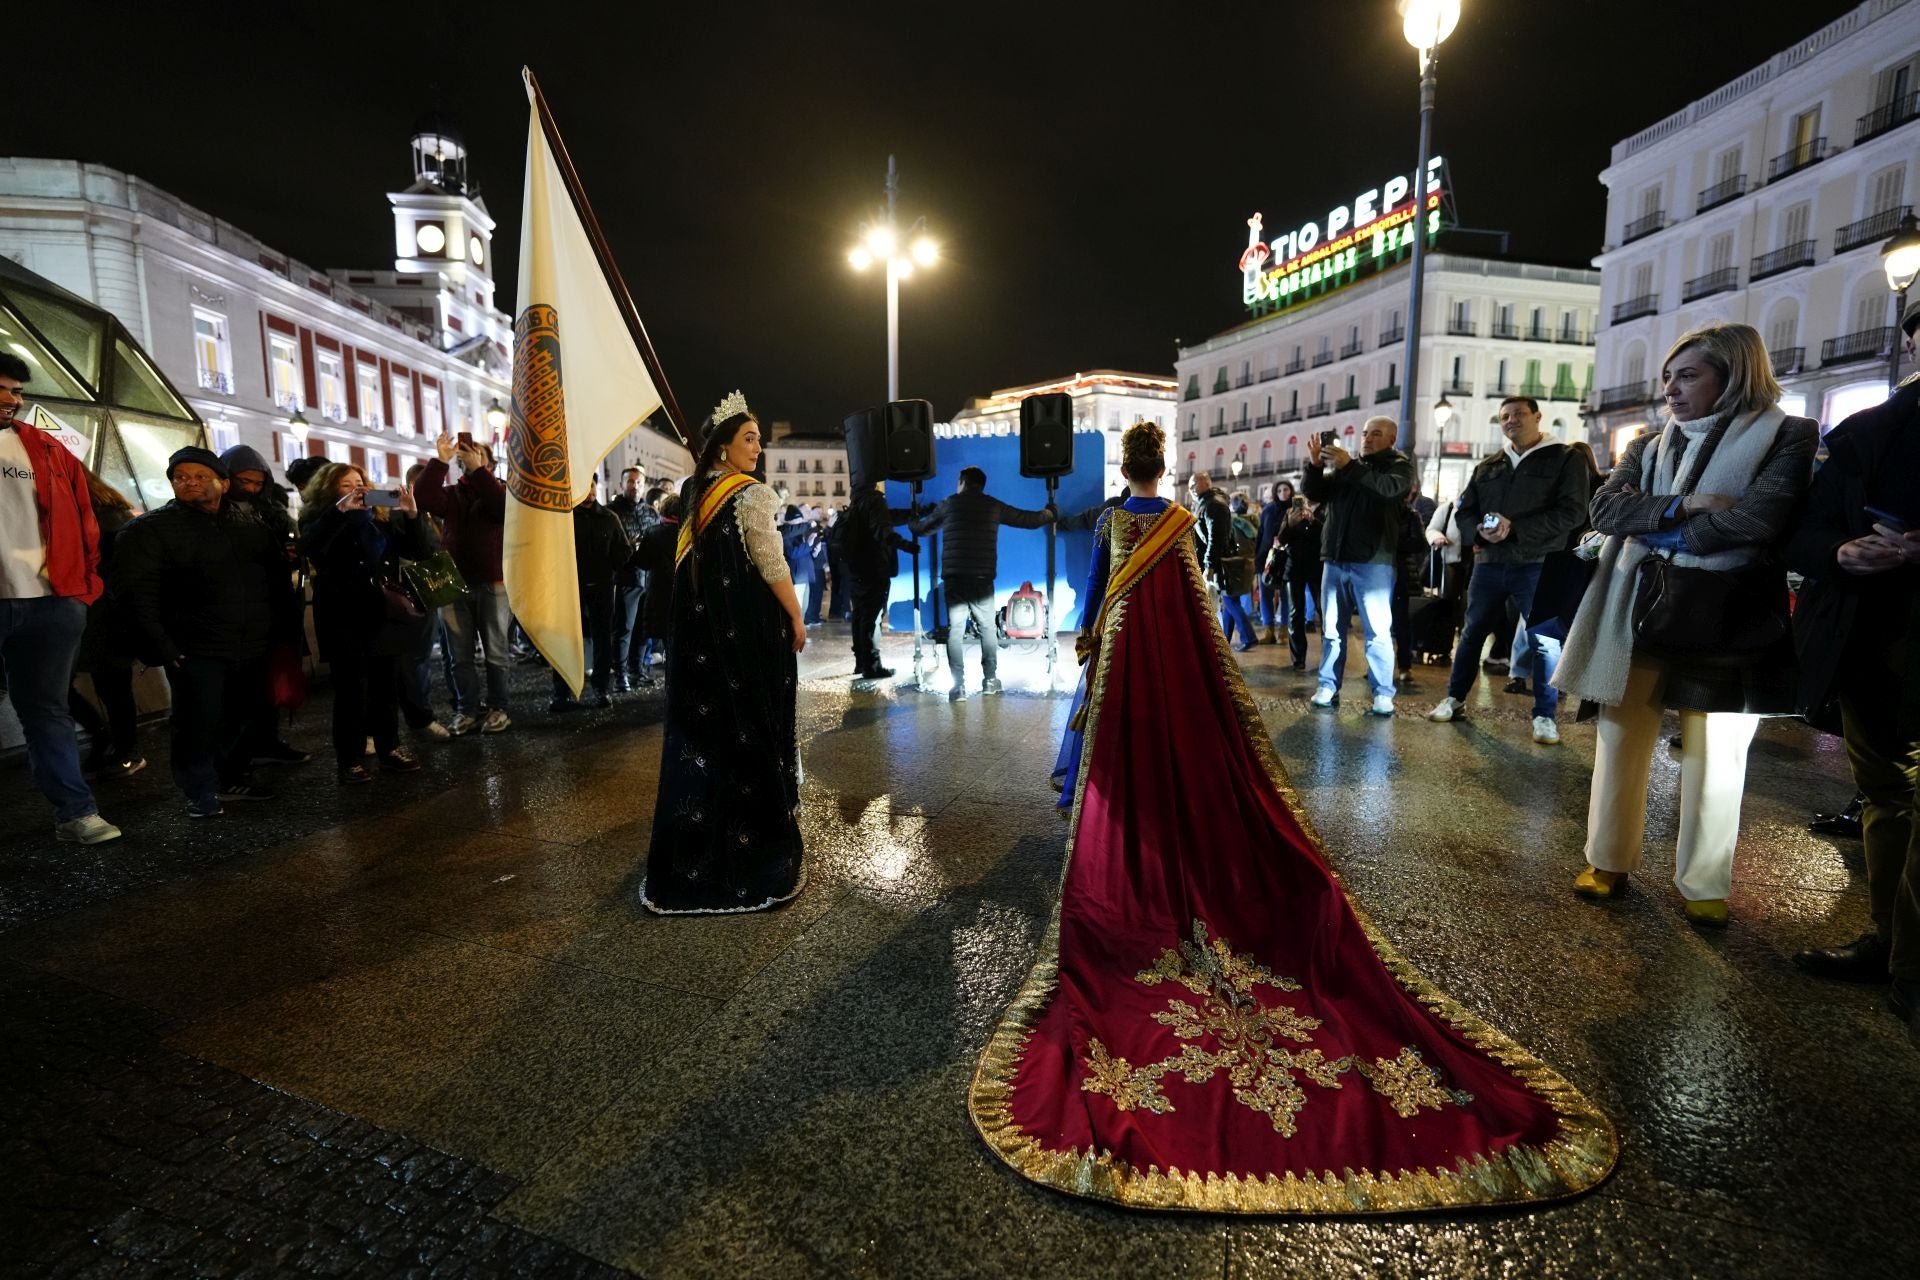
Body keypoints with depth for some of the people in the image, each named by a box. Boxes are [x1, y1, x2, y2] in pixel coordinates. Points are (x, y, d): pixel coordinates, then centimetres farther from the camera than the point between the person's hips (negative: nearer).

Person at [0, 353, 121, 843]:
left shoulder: (48, 451, 11)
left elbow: (82, 521, 12)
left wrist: (84, 587, 5)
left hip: (49, 602, 1)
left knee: (46, 709, 9)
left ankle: (75, 812, 10)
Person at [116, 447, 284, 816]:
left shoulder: (251, 527, 13)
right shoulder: (149, 529, -3)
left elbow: (277, 575, 22)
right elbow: (135, 593, -11)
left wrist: (271, 627, 12)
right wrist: (161, 646, -17)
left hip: (251, 649, 5)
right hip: (196, 651, -5)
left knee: (243, 719, 13)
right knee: (198, 726, -2)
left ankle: (235, 780, 29)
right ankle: (201, 795, 11)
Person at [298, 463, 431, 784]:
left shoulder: (379, 518, 11)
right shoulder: (318, 519, 0)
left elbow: (417, 551, 4)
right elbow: (309, 547, -22)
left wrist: (411, 515, -12)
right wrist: (340, 510, -29)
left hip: (381, 614, 4)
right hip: (344, 617, -4)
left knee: (386, 685, 10)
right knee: (351, 688, -3)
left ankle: (390, 749, 20)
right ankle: (350, 758, 6)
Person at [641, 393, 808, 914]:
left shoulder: (697, 496, 10)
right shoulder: (753, 495, -13)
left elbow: (690, 565, 12)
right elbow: (771, 566, -15)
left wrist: (708, 614, 17)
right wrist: (797, 618, -6)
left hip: (703, 628, 7)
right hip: (751, 628, -7)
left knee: (704, 729, 13)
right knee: (753, 732, 3)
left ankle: (695, 848, 24)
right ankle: (756, 846, 13)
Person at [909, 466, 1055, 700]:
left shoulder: (948, 504, 10)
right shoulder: (993, 506, 10)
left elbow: (922, 528, 23)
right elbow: (1029, 519, 18)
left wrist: (911, 522, 46)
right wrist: (1048, 514, 40)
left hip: (954, 578, 0)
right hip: (983, 578, 0)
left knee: (955, 630, 0)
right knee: (987, 628, 12)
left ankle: (958, 686, -4)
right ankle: (990, 680, 16)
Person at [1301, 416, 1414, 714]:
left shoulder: (1400, 465, 5)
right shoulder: (1342, 466, 17)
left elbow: (1388, 488, -17)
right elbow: (1312, 493, 7)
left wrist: (1349, 466, -24)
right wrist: (1315, 465, -12)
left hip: (1373, 562, -4)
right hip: (1335, 559, 4)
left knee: (1377, 630, -5)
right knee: (1332, 629, 6)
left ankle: (1382, 693, 1)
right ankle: (1328, 687, 12)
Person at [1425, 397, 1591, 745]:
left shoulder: (1566, 460, 0)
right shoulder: (1487, 467, 15)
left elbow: (1572, 513, -11)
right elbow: (1463, 510, 13)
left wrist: (1515, 528, -20)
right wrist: (1480, 531, -10)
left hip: (1538, 565, -4)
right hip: (1489, 562, 4)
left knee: (1544, 641, -2)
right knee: (1472, 633, 11)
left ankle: (1545, 715, 8)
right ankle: (1455, 699, 23)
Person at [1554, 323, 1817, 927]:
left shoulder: (1787, 435, 0)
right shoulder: (1649, 446, 12)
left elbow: (1763, 516, -15)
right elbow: (1605, 508, -2)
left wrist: (1661, 531, -7)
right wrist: (1684, 505, -14)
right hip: (1636, 613, 3)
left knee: (1715, 757, 5)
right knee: (1620, 743, 7)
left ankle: (1704, 882, 19)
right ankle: (1609, 861, 20)